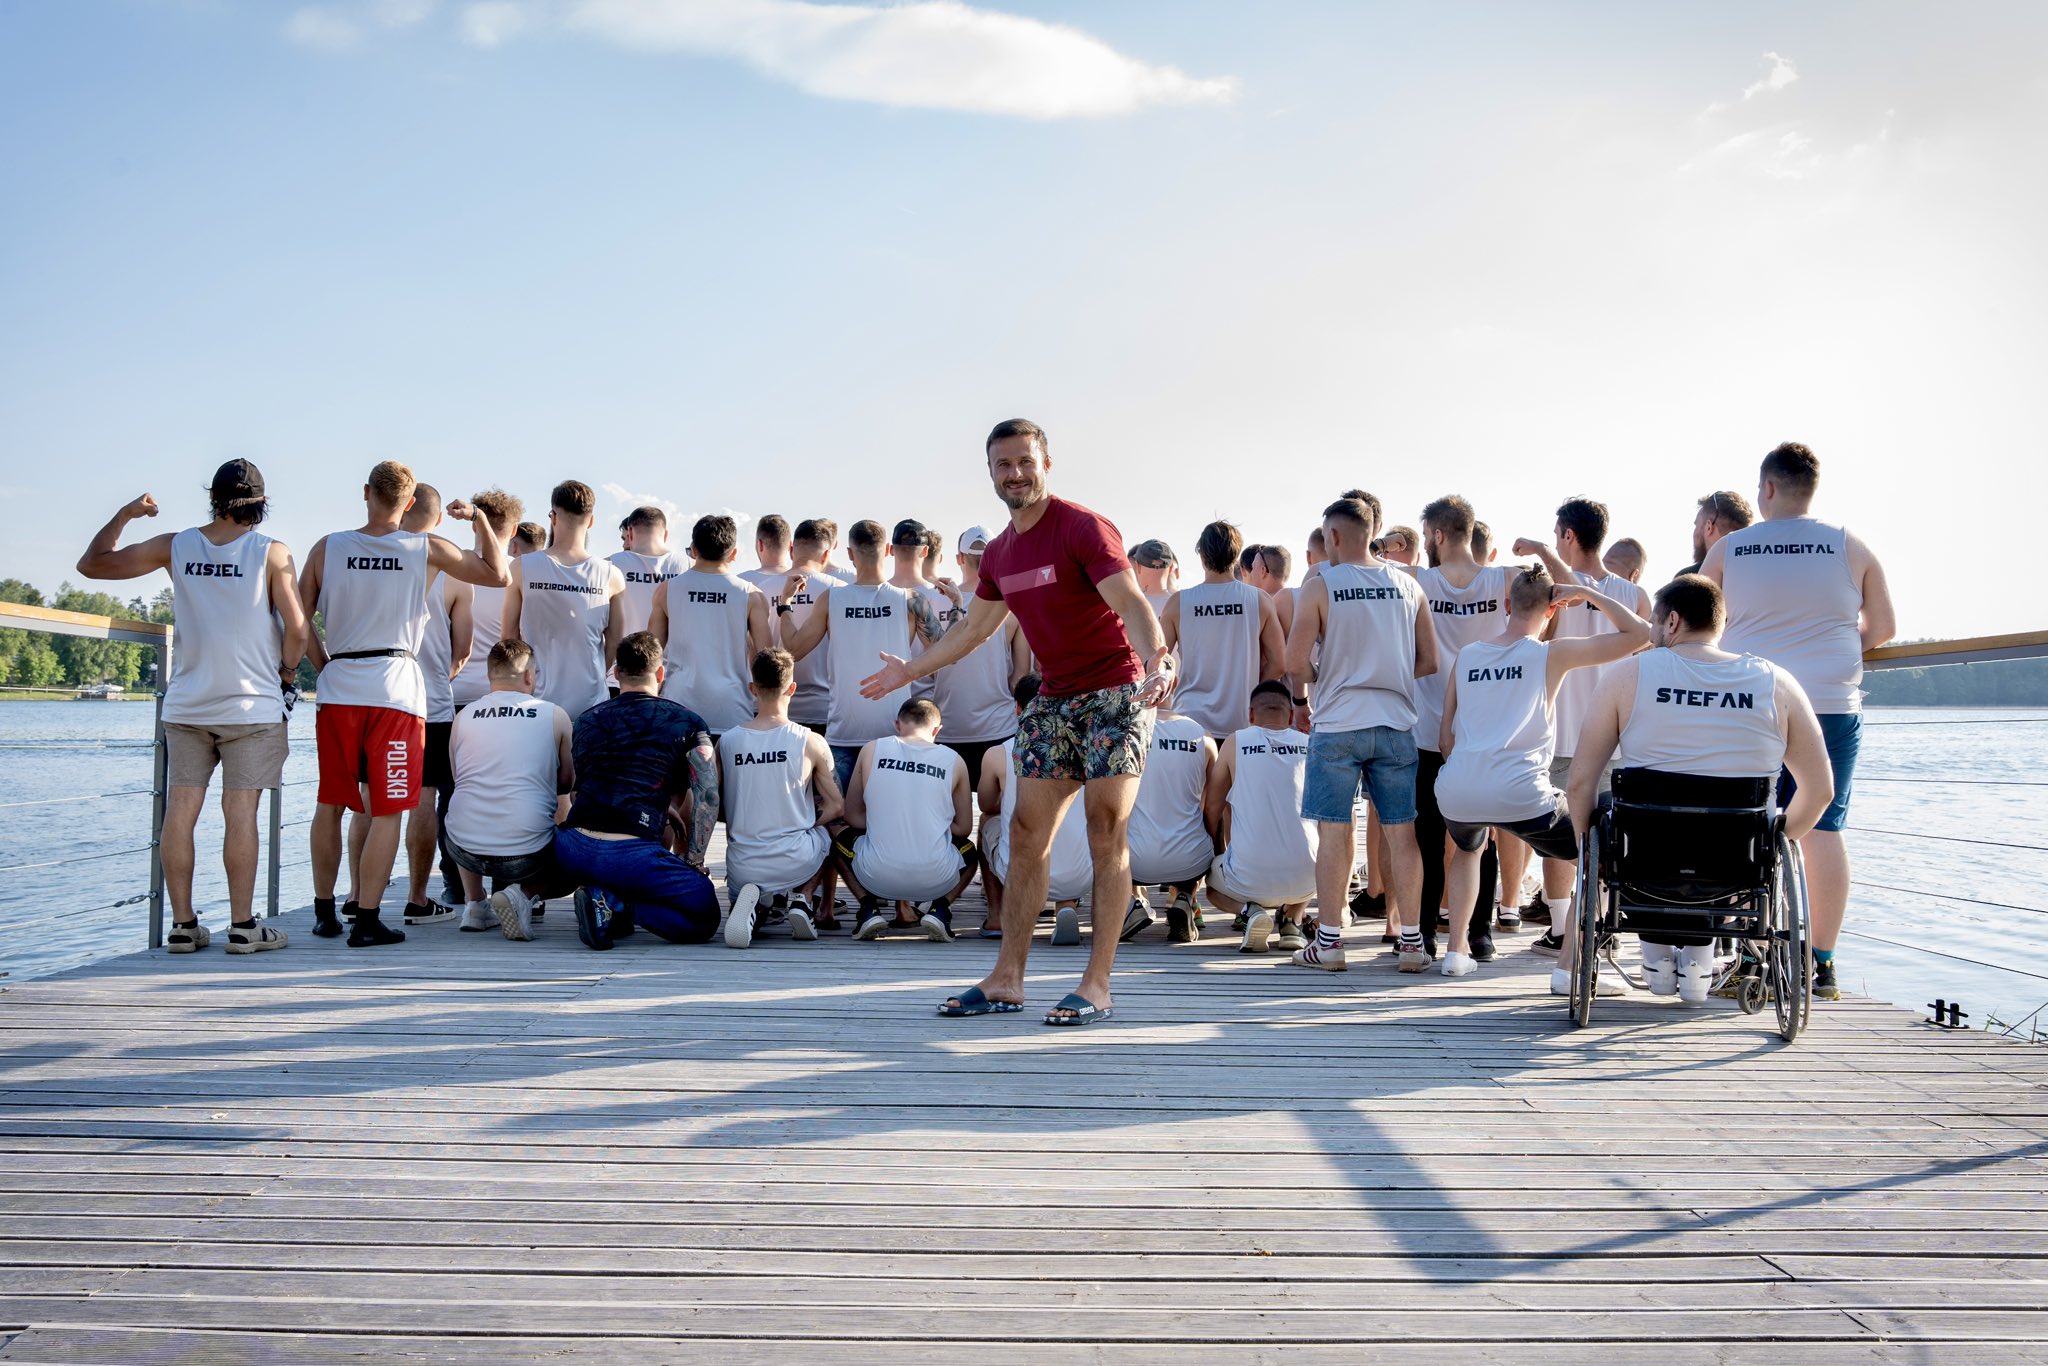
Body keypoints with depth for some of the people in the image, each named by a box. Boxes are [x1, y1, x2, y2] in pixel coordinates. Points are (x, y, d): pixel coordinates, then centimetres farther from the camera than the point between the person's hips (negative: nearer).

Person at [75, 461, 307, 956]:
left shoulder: (176, 547, 3)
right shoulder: (272, 553, -6)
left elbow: (92, 563, 12)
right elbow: (296, 627, -11)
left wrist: (125, 514, 23)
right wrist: (286, 672, 6)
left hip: (185, 705, 3)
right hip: (252, 704, -3)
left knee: (181, 809, 5)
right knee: (240, 812, -3)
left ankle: (182, 925, 8)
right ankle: (242, 926, -1)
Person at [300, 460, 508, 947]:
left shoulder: (327, 548, 5)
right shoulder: (427, 549, 0)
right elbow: (499, 575, 8)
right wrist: (479, 519, 15)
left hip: (338, 688, 3)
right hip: (397, 691, -2)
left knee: (330, 805, 14)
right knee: (386, 811, -1)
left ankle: (325, 911, 21)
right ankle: (366, 919, -3)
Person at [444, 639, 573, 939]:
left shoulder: (462, 716, 8)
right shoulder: (554, 715, 1)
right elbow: (567, 783, 14)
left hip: (466, 852, 4)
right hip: (527, 855, -4)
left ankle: (473, 904, 24)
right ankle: (522, 895, 2)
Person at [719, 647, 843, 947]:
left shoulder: (726, 741, -3)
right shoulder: (811, 742, -8)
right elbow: (835, 807, -2)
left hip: (743, 868, 1)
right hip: (795, 863, -1)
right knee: (825, 835, 33)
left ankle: (754, 902, -3)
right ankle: (801, 897, 8)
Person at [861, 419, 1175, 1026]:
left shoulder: (1083, 528, -14)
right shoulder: (999, 553, 9)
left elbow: (1131, 602, -26)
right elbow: (974, 628, 23)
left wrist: (1154, 662, -45)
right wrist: (909, 670, 29)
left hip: (1116, 695, -7)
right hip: (1053, 700, 7)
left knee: (1106, 833, -9)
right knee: (1027, 835, 4)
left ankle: (1096, 985, -4)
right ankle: (1006, 980, 9)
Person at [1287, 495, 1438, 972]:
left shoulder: (1321, 587, -6)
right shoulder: (1408, 586, 6)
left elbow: (1296, 663, -8)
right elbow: (1429, 662, 8)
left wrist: (1302, 700, 10)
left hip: (1337, 724, -3)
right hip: (1396, 723, 3)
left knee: (1335, 832, 3)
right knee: (1400, 833, 6)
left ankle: (1329, 940, 7)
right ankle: (1411, 941, 8)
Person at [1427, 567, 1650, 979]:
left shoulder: (1464, 656, 15)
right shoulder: (1551, 654, 3)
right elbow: (1639, 633, 2)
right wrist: (1587, 592, 10)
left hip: (1457, 792, 5)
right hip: (1521, 795, -4)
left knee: (1468, 848, 38)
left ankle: (1457, 951, 32)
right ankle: (1572, 966, 8)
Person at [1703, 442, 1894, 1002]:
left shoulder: (1728, 548, 2)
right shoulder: (1849, 545, 3)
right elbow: (1883, 626, 9)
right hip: (1832, 705, 1)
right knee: (1823, 830, 3)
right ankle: (1822, 963, 6)